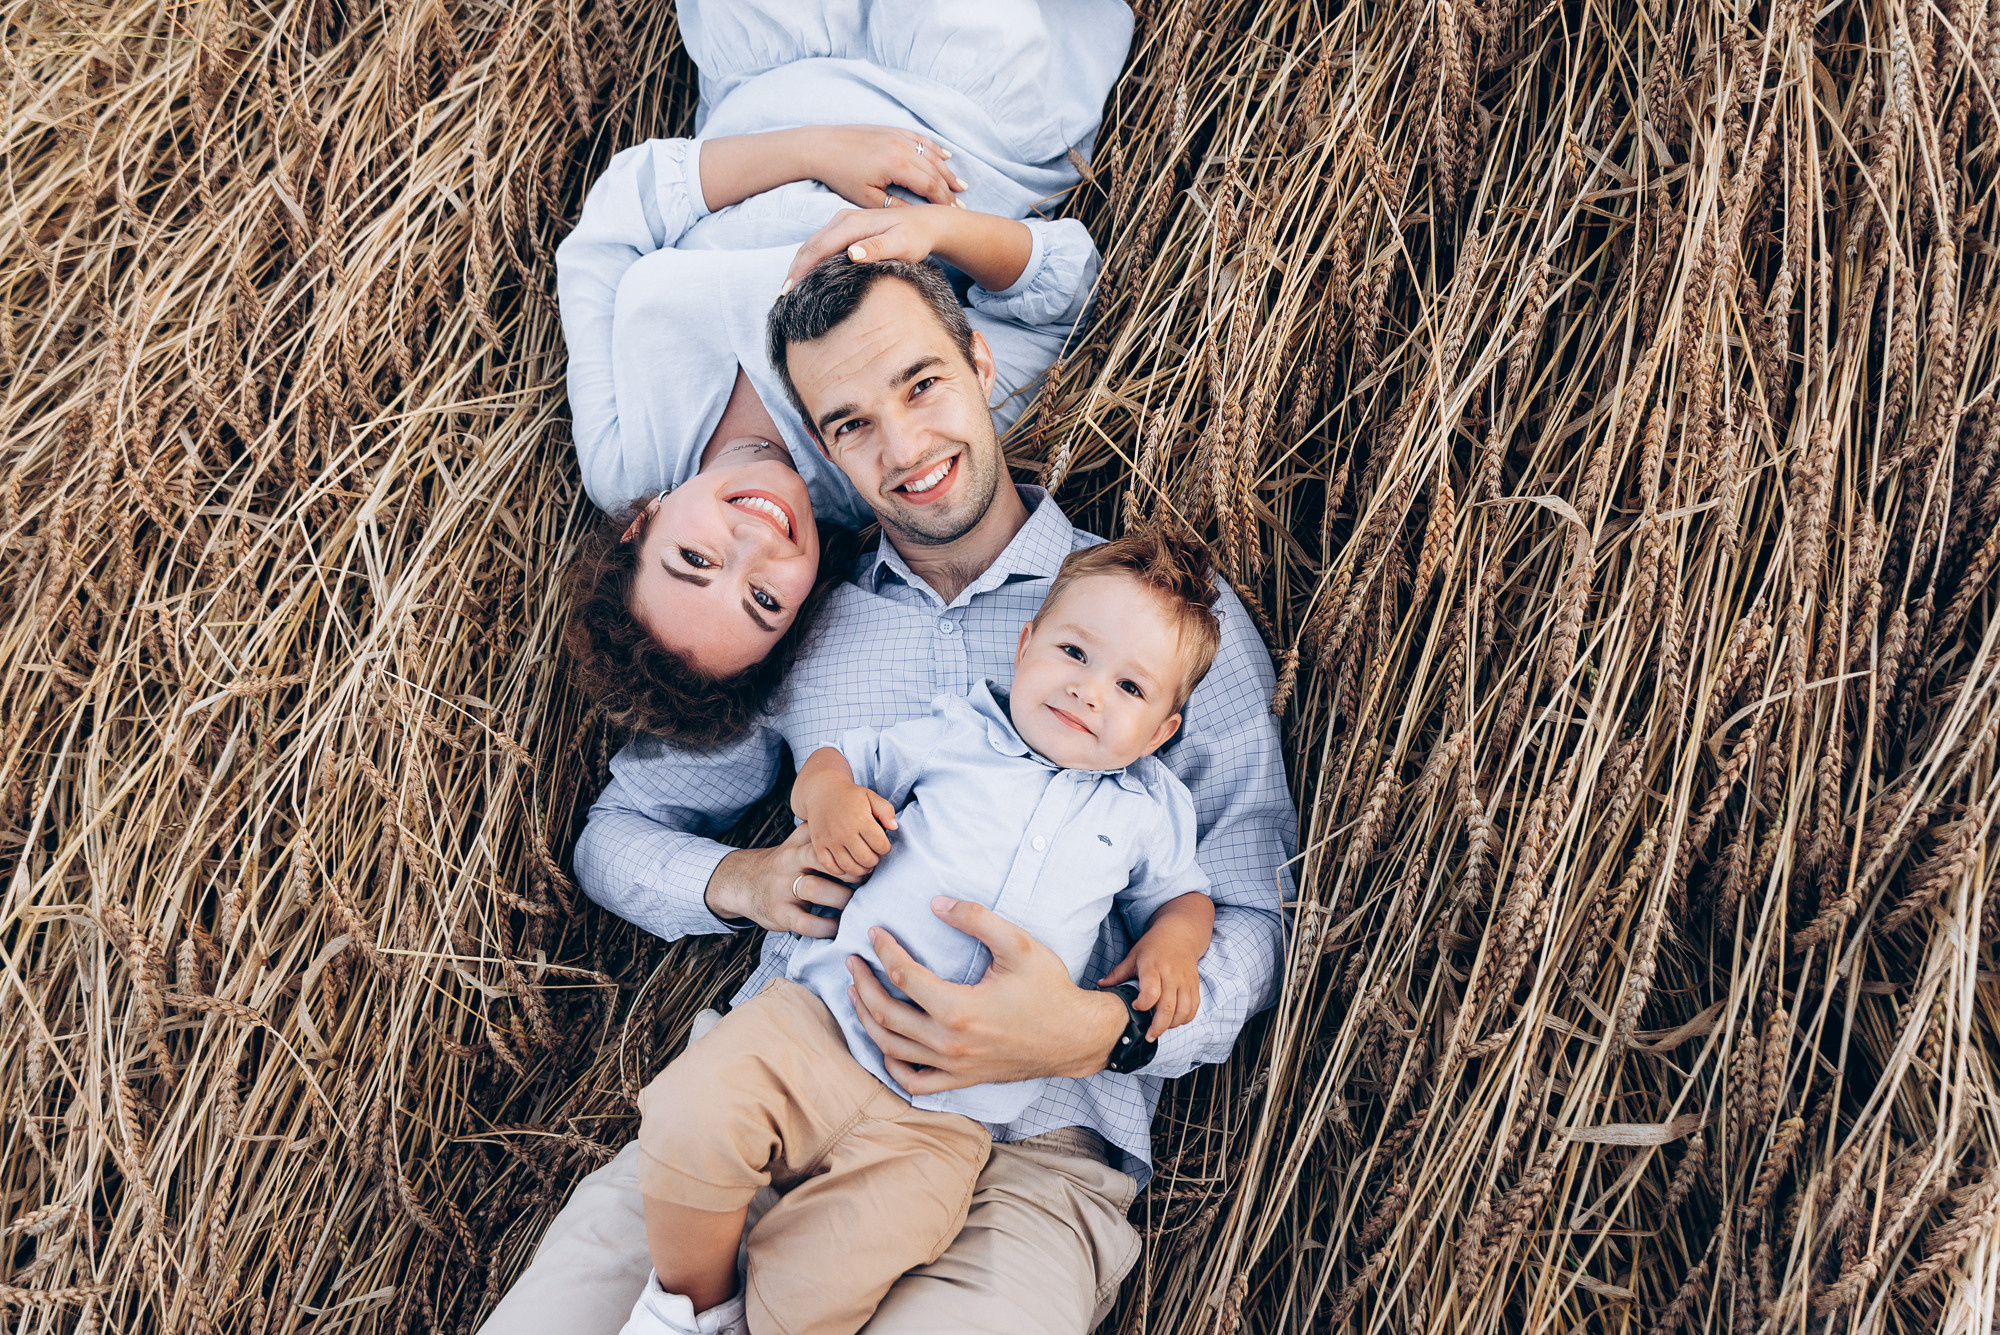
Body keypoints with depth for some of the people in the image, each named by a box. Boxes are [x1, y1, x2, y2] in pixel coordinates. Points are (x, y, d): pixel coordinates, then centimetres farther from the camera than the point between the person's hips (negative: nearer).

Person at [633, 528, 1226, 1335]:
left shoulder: (1148, 812, 12)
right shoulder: (956, 733, 10)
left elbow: (1180, 894, 25)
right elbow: (836, 759, 17)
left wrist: (1172, 943, 1)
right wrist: (829, 796, -7)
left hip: (943, 1114, -1)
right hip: (826, 1020, 1)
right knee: (691, 1113, -24)